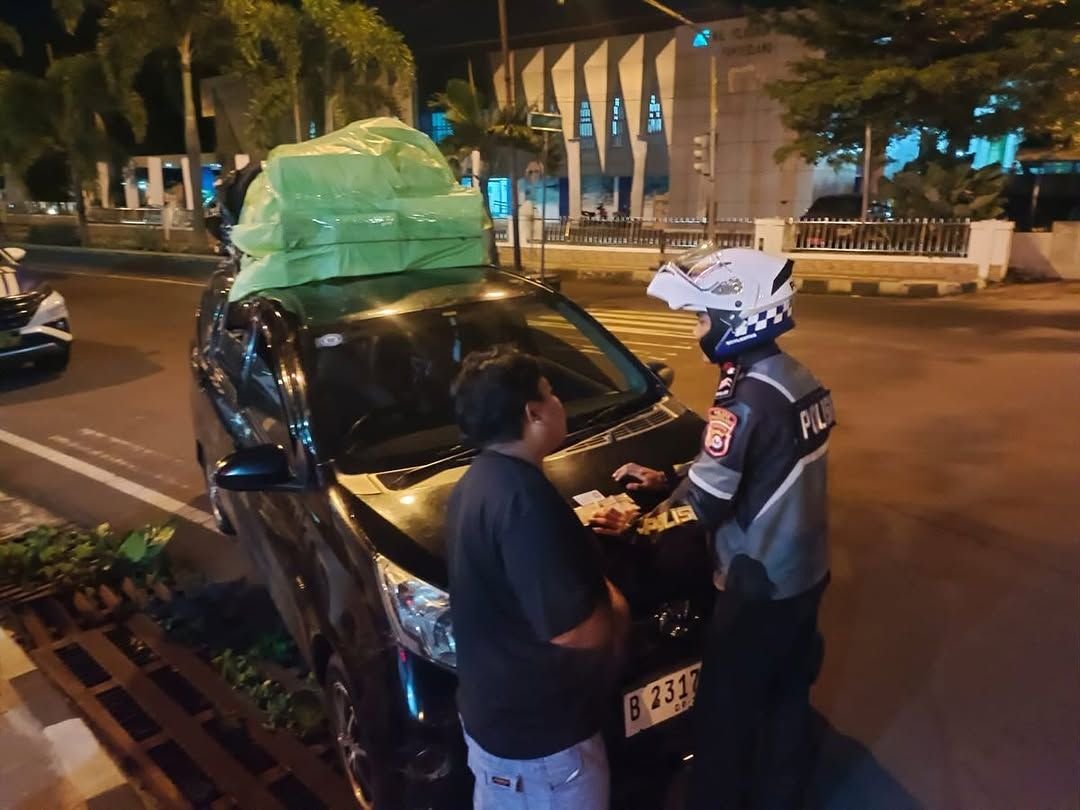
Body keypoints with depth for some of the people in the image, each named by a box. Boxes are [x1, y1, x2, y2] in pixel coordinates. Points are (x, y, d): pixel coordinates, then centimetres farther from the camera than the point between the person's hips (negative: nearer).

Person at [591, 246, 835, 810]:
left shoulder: (745, 398, -26)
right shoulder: (797, 379, 2)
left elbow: (704, 504, -21)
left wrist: (638, 526, -5)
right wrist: (665, 481, 10)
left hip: (757, 585, -9)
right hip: (805, 572, 9)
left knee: (727, 713, 10)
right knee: (787, 698, 24)